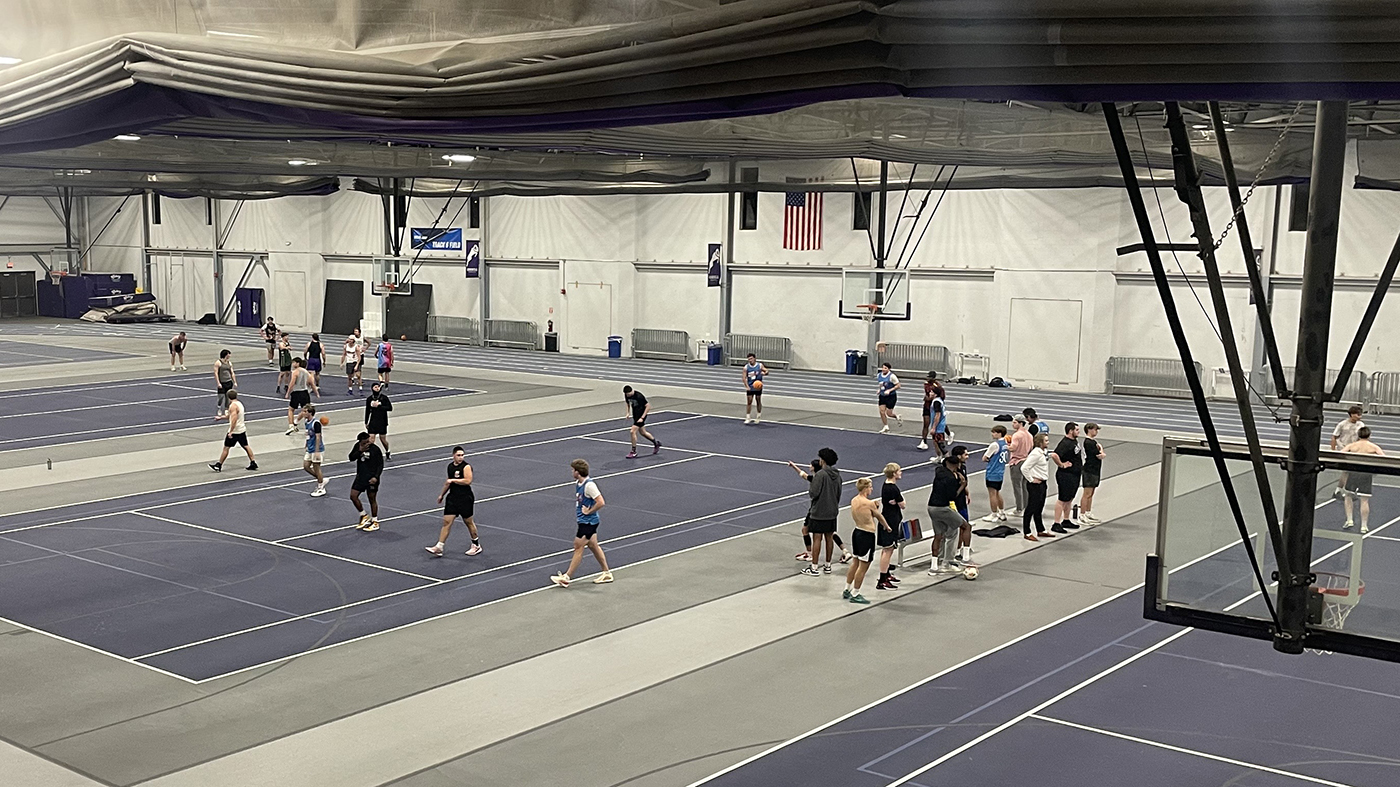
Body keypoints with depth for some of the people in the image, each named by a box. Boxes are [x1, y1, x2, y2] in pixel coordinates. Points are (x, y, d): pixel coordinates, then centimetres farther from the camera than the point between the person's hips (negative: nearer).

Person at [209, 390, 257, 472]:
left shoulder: (233, 406, -17)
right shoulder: (239, 403, 12)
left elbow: (234, 419, -28)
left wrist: (231, 432, -29)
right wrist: (221, 417, 36)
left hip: (234, 431, -8)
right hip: (242, 430, 8)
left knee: (226, 448, 0)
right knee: (246, 446, 13)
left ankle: (218, 466, 6)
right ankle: (253, 463, 11)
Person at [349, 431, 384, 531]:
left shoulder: (375, 449, -14)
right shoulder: (357, 446, 1)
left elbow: (380, 465, -10)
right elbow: (351, 458, 1)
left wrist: (376, 477, -21)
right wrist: (360, 451, -16)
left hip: (371, 478, -5)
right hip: (360, 476, 6)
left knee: (372, 499, 3)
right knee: (353, 496, 1)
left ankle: (375, 522, 16)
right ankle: (364, 516, 20)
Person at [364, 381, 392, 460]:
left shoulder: (384, 397, -6)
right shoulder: (369, 399, 2)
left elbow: (390, 408, -12)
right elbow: (367, 411, 13)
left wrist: (378, 406, -18)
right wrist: (366, 423, 15)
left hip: (382, 421, -2)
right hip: (373, 421, 2)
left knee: (383, 439, 9)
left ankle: (387, 453, 33)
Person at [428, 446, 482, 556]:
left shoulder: (466, 467, -11)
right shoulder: (450, 466, 11)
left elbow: (468, 481, -24)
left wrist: (453, 480, -19)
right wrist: (442, 494, 29)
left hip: (465, 498, -6)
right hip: (452, 497, 6)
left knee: (469, 522, 6)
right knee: (446, 522, 0)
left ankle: (476, 546, 23)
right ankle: (438, 548, -2)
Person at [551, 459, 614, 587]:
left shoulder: (589, 485, -23)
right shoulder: (578, 483, 6)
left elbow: (601, 502, -26)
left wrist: (588, 512, -18)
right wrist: (580, 511, 10)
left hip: (588, 522, -10)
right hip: (583, 520, 10)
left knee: (578, 547, -3)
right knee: (593, 545, 15)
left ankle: (566, 577, 3)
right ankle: (607, 574, 24)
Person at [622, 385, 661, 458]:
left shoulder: (639, 396, -27)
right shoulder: (626, 395, -6)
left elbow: (648, 406, -21)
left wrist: (642, 418, -24)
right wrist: (628, 413, 1)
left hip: (641, 414, -8)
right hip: (635, 415, 8)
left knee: (632, 432, -16)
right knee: (643, 433, 18)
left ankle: (634, 452, -5)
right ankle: (656, 443, 39)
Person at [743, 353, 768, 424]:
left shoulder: (760, 365, -3)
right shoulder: (746, 367, -3)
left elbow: (767, 371, 1)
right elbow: (744, 378, -5)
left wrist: (764, 373, -24)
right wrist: (747, 386, -18)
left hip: (758, 386, 0)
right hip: (750, 387, 0)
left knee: (758, 401, 9)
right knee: (749, 402, -2)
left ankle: (758, 417, 21)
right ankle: (748, 418, 3)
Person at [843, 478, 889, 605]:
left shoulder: (853, 500, 4)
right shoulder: (868, 503, -19)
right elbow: (879, 516, -1)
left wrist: (874, 507, 5)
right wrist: (886, 526, 16)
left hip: (857, 532, 9)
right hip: (867, 536, -9)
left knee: (856, 562, 20)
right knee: (863, 566, 1)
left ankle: (847, 590, 28)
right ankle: (855, 595, 7)